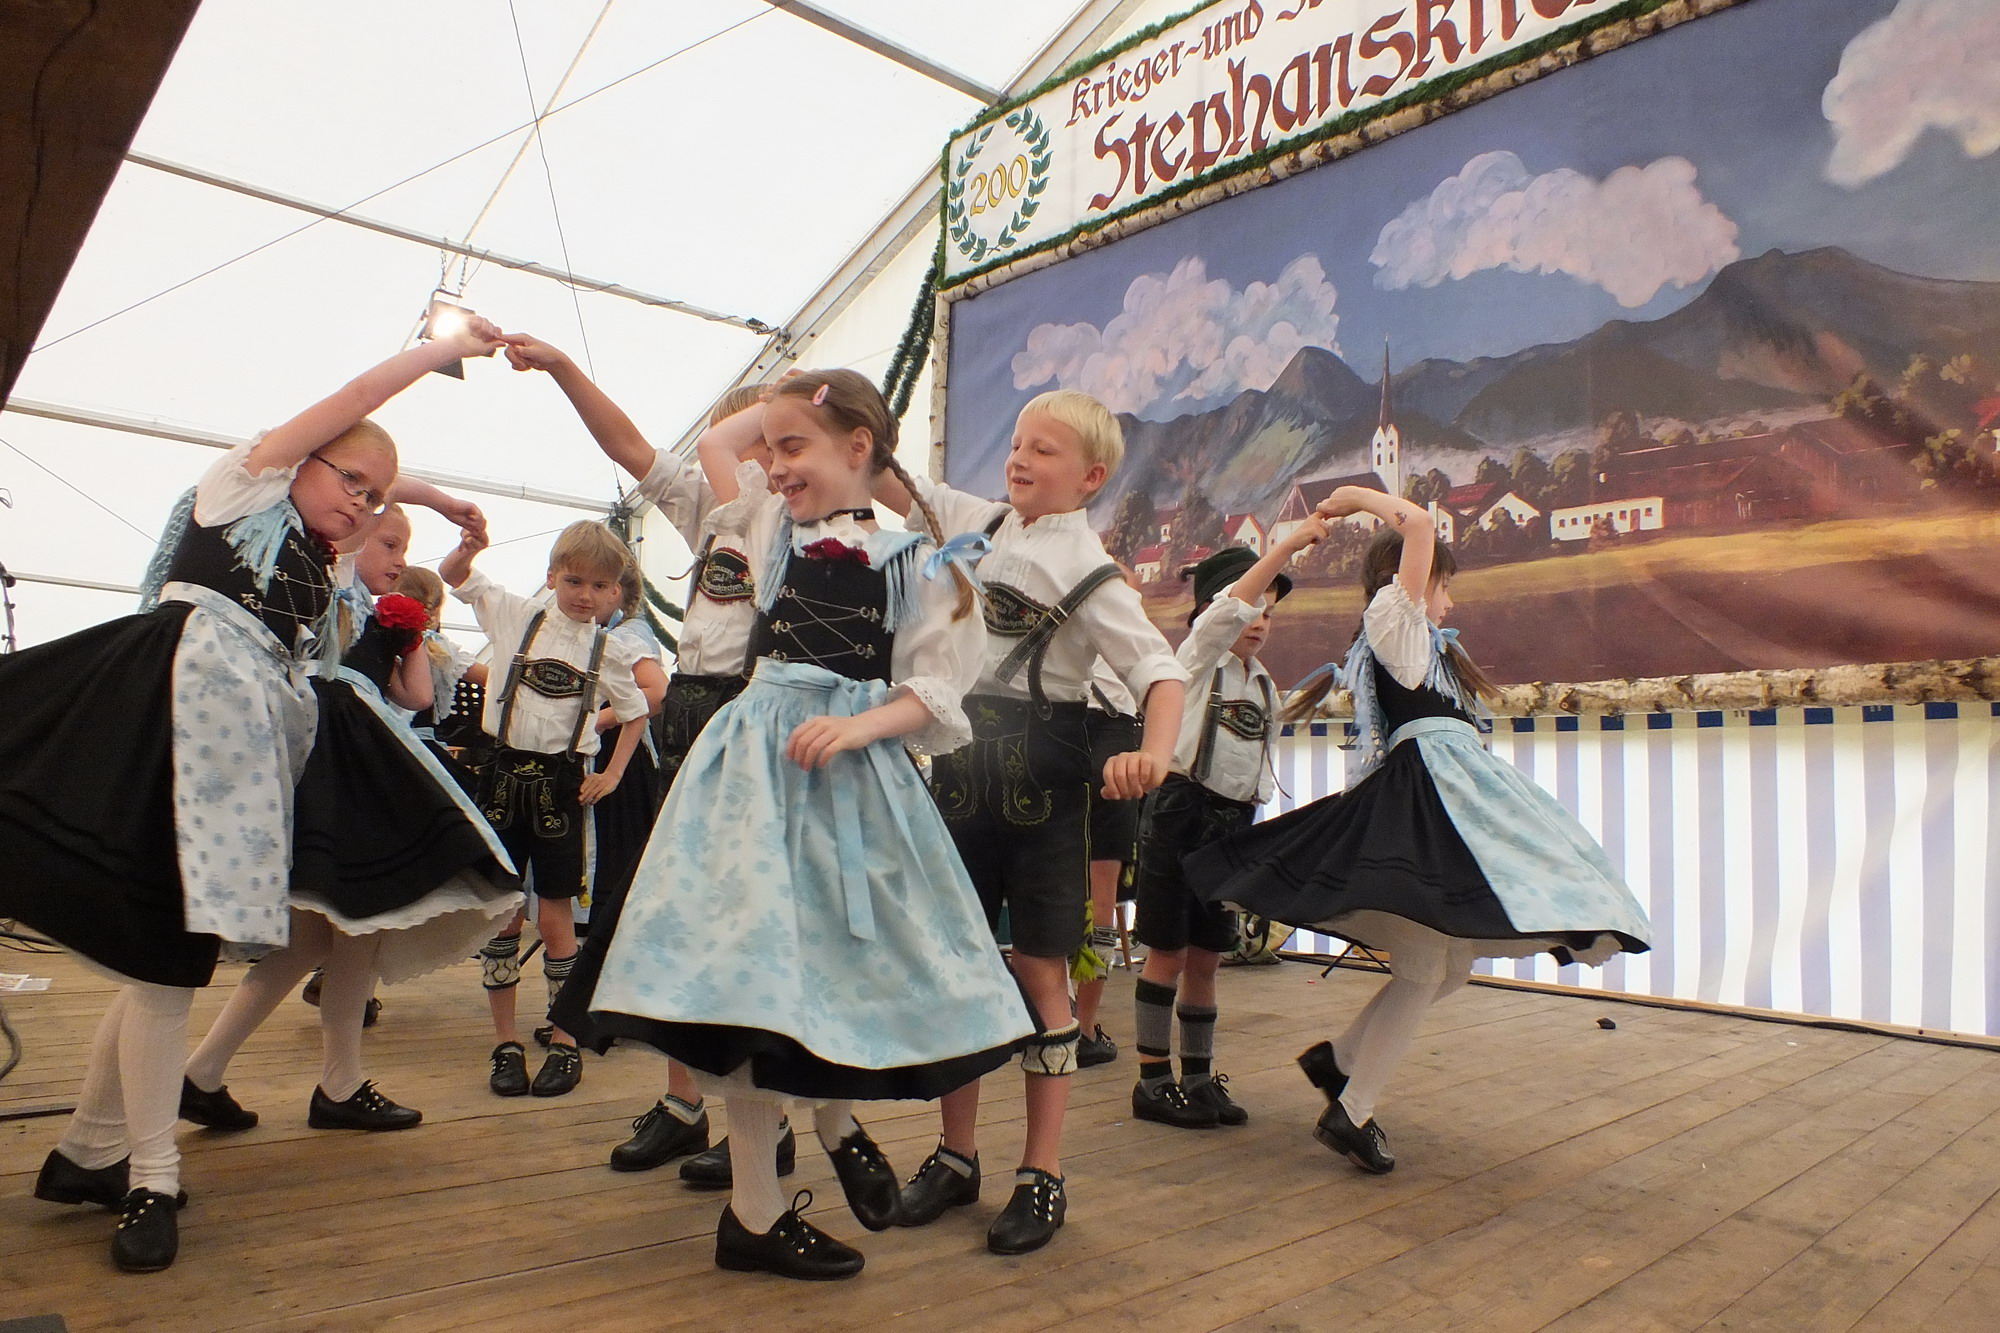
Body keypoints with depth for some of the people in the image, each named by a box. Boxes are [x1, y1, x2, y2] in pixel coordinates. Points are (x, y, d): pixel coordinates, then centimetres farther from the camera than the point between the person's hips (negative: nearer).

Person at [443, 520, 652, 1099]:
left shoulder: (609, 650, 3)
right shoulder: (518, 616, 3)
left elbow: (636, 713, 15)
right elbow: (453, 576, 9)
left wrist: (612, 775, 7)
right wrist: (469, 547, -12)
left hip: (562, 780, -1)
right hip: (505, 771, 1)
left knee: (555, 918, 2)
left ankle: (565, 1042, 15)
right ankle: (506, 1042, 17)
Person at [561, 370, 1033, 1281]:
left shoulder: (915, 566, 1)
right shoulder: (775, 531, 11)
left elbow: (932, 693, -2)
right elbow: (713, 444, 24)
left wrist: (855, 727, -16)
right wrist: (784, 403, 20)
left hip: (855, 778, -1)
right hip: (759, 766, 2)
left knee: (852, 959, 1)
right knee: (754, 966, -1)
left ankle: (837, 1120, 34)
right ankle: (754, 1212, 12)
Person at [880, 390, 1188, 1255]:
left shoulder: (1089, 571, -8)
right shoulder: (979, 523, 8)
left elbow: (1160, 670, -16)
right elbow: (886, 482, 15)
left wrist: (1153, 753, -35)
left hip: (1040, 769, -5)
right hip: (963, 756, 5)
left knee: (1039, 968, 1)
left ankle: (1042, 1175, 14)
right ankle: (956, 1154, 24)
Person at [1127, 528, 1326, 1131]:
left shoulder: (1265, 686, 16)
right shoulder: (1197, 658, -3)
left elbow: (1262, 760, 19)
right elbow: (1230, 608, -22)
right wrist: (1289, 543, -22)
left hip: (1233, 822, 6)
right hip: (1181, 810, -6)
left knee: (1206, 957, 11)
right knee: (1168, 953, 0)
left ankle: (1198, 1076, 21)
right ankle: (1154, 1080, 8)